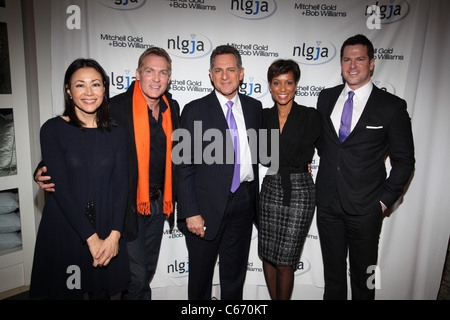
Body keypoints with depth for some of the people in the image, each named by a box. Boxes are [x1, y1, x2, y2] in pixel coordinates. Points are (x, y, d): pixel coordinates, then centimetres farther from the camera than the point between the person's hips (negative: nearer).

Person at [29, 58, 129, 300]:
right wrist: (91, 237, -16)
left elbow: (120, 185, -2)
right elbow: (60, 188, -12)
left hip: (107, 231, 2)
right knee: (65, 291, 12)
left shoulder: (116, 133, 2)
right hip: (64, 229, -2)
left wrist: (114, 234, -14)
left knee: (103, 290, 14)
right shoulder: (53, 129, -6)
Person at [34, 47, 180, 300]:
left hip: (158, 203, 6)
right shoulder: (116, 107, -15)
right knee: (135, 275, 4)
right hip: (127, 205, -5)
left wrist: (170, 198, 12)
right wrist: (47, 170, -27)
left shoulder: (172, 108, 3)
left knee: (148, 270, 22)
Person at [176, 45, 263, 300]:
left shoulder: (254, 107, 6)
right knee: (201, 274, 15)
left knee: (235, 275, 19)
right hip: (207, 206, -3)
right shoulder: (195, 111, -7)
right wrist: (191, 212, -14)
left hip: (243, 203, 4)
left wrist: (255, 198, 9)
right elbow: (185, 166, -9)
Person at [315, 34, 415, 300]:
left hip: (365, 208, -3)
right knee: (333, 273, 18)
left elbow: (404, 160, -2)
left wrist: (385, 200, -7)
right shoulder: (326, 98, 5)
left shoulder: (392, 106, -6)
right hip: (327, 203, 3)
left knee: (363, 277, 14)